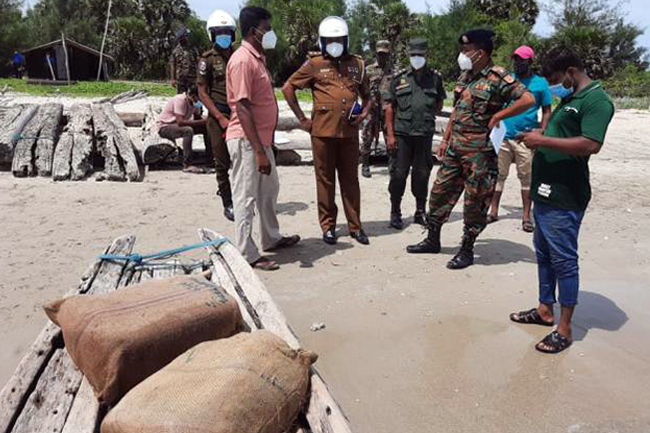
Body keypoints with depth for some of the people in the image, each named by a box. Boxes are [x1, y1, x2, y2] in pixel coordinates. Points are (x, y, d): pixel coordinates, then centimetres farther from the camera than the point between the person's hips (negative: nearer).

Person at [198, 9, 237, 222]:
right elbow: (202, 93, -3)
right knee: (222, 163, 2)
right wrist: (220, 118, -11)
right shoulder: (207, 60, 0)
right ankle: (228, 204, 12)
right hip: (218, 116, -3)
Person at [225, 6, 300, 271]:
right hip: (247, 141, -10)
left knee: (269, 190, 21)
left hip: (261, 139, 10)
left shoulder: (257, 58, 14)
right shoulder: (242, 60, -17)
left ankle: (271, 239, 37)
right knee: (246, 197, -1)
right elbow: (242, 108, -22)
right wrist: (259, 151, -25)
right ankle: (247, 255, 9)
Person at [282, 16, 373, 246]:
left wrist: (364, 113, 3)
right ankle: (328, 226, 17)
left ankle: (355, 225, 18)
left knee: (350, 179, 8)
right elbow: (288, 88, 4)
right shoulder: (315, 64, 2)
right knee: (325, 180, 6)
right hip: (323, 131, -2)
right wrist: (302, 118, 1)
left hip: (350, 131, 3)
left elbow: (367, 95, 23)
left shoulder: (357, 64, 12)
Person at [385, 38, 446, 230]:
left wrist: (428, 114, 3)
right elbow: (390, 107, 3)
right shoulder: (399, 78, 5)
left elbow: (439, 104, 20)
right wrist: (390, 134, -4)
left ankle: (420, 212, 23)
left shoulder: (435, 78, 9)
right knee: (398, 174, 0)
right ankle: (395, 213, 13)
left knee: (422, 174, 9)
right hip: (401, 133, -1)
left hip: (425, 134, 2)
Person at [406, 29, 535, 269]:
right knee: (440, 192, 13)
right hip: (455, 148, 8)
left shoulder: (498, 77, -12)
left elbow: (528, 99, -20)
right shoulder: (465, 75, 12)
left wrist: (497, 116, -18)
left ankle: (466, 250, 16)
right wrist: (445, 139, 16)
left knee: (475, 202, 3)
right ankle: (432, 240, 28)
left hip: (480, 151, -8)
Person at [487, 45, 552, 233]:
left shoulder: (540, 83, 3)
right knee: (498, 175, 6)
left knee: (526, 177, 3)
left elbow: (546, 111, 5)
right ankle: (493, 212, 16)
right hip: (503, 136, 3)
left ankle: (526, 216, 10)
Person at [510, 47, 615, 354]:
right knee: (544, 254, 17)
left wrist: (544, 140, -21)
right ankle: (545, 310, 31)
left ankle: (564, 329, 9)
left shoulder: (596, 100, -13)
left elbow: (591, 144, -26)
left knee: (563, 260, -2)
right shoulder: (569, 99, 18)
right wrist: (537, 137, 7)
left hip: (564, 198, -10)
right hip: (544, 191, 10)